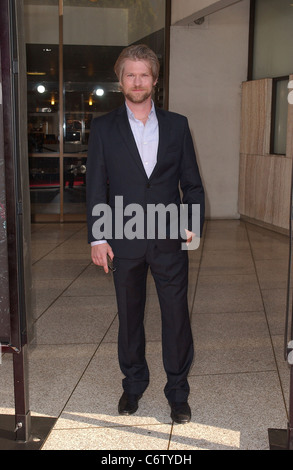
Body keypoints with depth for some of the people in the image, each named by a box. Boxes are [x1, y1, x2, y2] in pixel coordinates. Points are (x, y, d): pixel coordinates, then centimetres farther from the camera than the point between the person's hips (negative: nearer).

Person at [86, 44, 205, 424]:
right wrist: (97, 238, -5)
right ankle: (133, 385, 32)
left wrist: (193, 224, -5)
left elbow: (192, 182, 7)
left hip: (170, 240, 0)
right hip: (124, 240, 0)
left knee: (177, 317, 5)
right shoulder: (103, 128, 3)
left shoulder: (177, 125, 5)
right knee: (129, 317, 13)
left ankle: (177, 391, 23)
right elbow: (95, 186, 1)